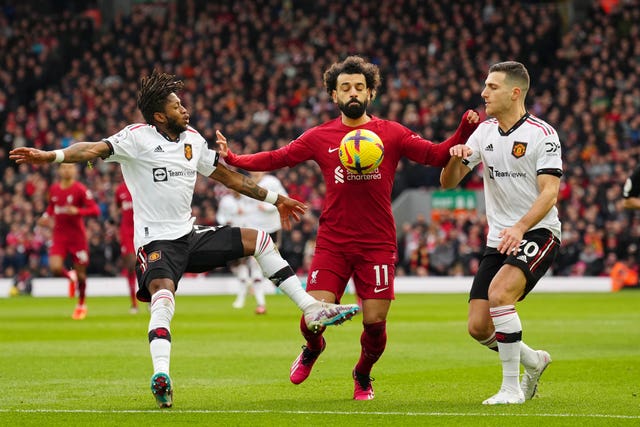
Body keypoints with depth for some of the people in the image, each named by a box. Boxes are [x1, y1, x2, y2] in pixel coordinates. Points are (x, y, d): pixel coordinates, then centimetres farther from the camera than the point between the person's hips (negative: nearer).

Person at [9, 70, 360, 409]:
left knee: (257, 239, 3)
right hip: (157, 241, -7)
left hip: (191, 235, 7)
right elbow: (94, 150, -23)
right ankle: (161, 375, -48)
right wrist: (48, 156, -41)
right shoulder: (138, 137, -9)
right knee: (163, 295, -33)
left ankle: (311, 310, 7)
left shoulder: (192, 139, 11)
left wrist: (275, 199, 28)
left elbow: (229, 177, 22)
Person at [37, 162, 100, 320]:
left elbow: (95, 210, -15)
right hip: (59, 236, 3)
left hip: (77, 237, -3)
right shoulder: (53, 189, 4)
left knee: (80, 273, 4)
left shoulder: (80, 189, -11)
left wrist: (77, 211, -28)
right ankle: (70, 276, 20)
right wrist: (46, 217, 6)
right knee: (55, 268, -16)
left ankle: (81, 304, 28)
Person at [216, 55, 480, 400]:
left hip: (377, 245, 0)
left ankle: (362, 376, 30)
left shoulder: (391, 134, 4)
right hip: (332, 243, 0)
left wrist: (464, 131, -17)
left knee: (374, 322, -3)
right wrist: (233, 159, -2)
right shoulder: (320, 137, 6)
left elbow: (437, 155, -1)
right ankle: (313, 349, 30)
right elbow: (276, 158, 9)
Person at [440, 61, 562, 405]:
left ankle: (511, 387, -19)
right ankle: (533, 361, 27)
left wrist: (519, 227, -32)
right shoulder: (484, 132, 9)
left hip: (537, 234, -6)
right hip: (499, 240, 6)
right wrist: (455, 158, -13)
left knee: (499, 292, -31)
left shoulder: (542, 134, -9)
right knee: (478, 327, -3)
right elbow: (448, 182, 9)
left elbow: (549, 193, -17)